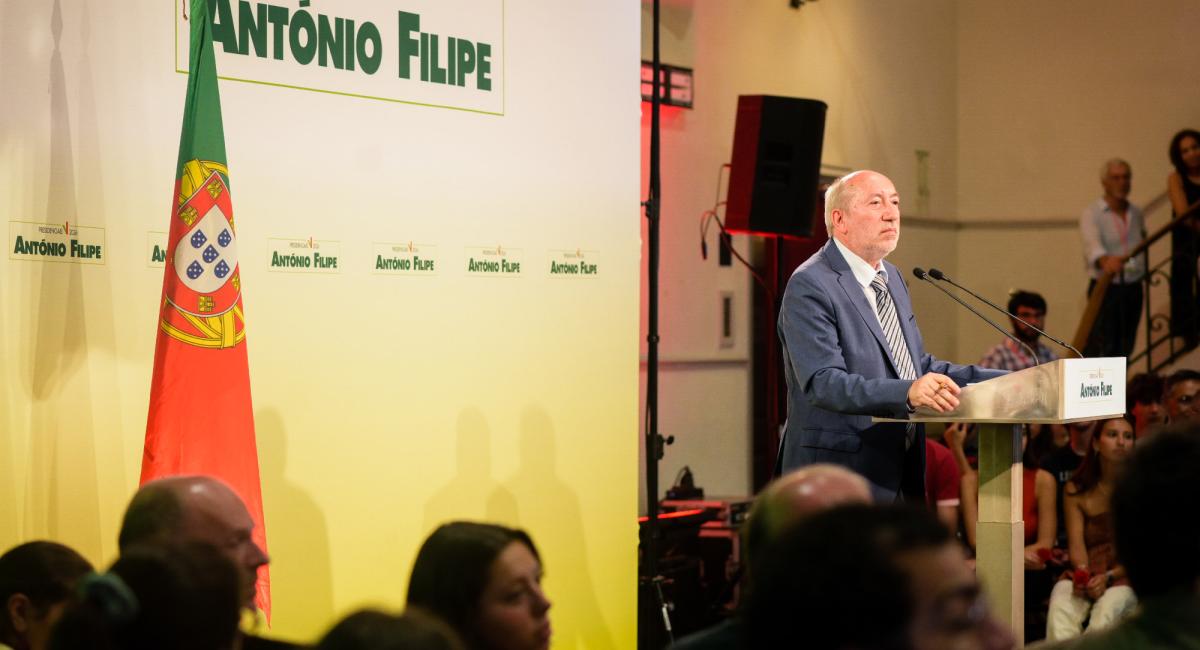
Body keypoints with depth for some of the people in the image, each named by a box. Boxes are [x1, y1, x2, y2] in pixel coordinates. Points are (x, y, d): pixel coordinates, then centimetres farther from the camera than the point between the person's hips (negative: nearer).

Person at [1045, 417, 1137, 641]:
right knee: (1060, 608, -30)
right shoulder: (1076, 490, 11)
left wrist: (1108, 577, -16)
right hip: (1087, 572, 2)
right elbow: (1076, 542, 1)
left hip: (1126, 575, -2)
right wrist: (1083, 573, -21)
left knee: (1105, 613, -34)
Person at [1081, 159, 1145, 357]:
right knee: (1100, 349, -13)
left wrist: (1144, 268, 10)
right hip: (1105, 288, -6)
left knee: (1124, 350, 9)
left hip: (1133, 288, 6)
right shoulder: (1092, 214, -10)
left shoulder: (1136, 213, 11)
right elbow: (1092, 243, -29)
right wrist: (1105, 260, -49)